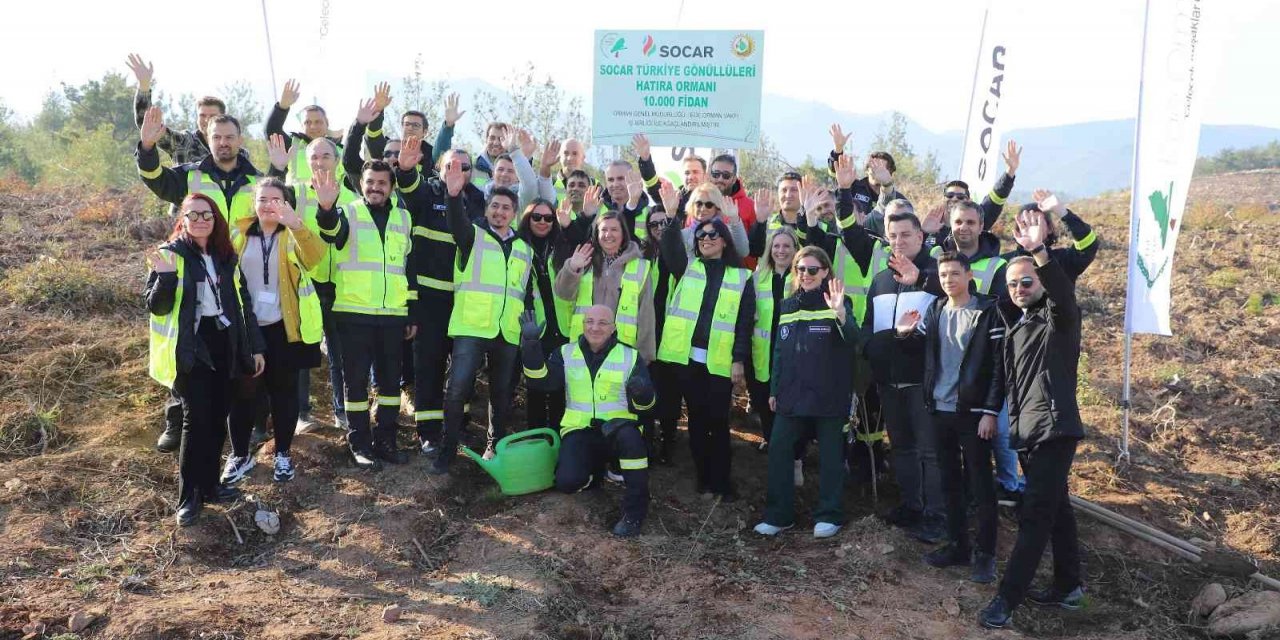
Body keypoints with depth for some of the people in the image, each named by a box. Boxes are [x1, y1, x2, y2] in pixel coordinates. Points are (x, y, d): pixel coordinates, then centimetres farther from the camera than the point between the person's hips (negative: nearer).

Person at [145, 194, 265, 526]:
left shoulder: (226, 256, 10)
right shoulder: (170, 254, -5)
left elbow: (243, 302, 14)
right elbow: (156, 307, -9)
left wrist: (255, 346, 12)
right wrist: (164, 276, -27)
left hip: (225, 345, 5)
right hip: (190, 348, -5)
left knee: (218, 418, 9)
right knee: (196, 419, -8)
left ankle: (209, 484, 23)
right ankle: (189, 497, 1)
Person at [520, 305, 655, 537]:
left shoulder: (630, 357, 3)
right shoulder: (565, 353, 8)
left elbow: (644, 404, 0)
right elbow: (542, 382, -7)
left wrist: (642, 392, -25)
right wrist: (531, 345, -21)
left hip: (616, 427, -1)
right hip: (580, 431, 1)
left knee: (630, 435, -37)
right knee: (567, 481, -24)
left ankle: (635, 511, -22)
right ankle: (595, 469, 16)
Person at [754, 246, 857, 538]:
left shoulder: (837, 303, -4)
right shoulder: (787, 305, 12)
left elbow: (853, 341, -20)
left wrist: (841, 313, -38)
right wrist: (773, 389, 13)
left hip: (828, 394, -5)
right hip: (791, 393, 5)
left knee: (830, 454, 4)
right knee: (778, 450, 0)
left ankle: (828, 515, 16)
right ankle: (778, 514, 9)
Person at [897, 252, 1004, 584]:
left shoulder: (988, 311, -8)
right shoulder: (934, 310, 8)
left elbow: (999, 365, -10)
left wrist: (991, 411, -14)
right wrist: (905, 333, -6)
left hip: (973, 412, -6)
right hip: (940, 410, 6)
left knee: (980, 484, 1)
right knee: (950, 481, 13)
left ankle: (985, 554, 9)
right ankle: (957, 545, 24)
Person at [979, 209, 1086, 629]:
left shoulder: (1058, 319, -10)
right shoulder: (1014, 323, 15)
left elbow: (1064, 290, -27)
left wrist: (1040, 252, -41)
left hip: (1054, 429, -8)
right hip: (1026, 431, 8)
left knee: (1034, 515, -9)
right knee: (1055, 507, 15)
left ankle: (1008, 598, -9)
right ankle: (1068, 586, 24)